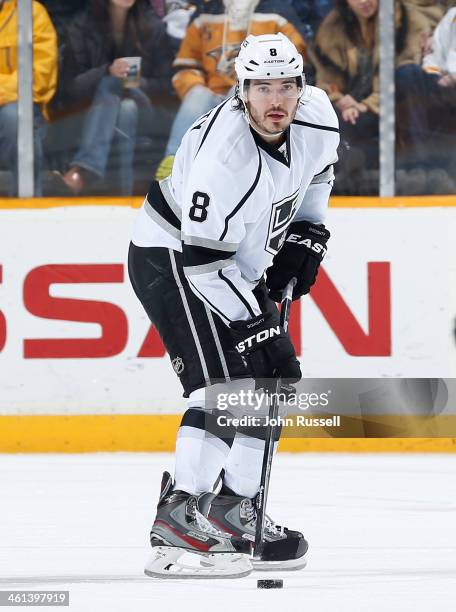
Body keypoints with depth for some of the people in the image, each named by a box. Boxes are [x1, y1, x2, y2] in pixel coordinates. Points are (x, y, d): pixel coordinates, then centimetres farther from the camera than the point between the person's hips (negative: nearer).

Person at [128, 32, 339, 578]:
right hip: (171, 258, -9)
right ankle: (180, 515, -21)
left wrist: (307, 234, 5)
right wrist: (256, 328, -30)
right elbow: (203, 263, -31)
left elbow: (316, 168, 15)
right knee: (225, 383, -20)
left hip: (237, 262, 9)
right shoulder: (223, 156, -33)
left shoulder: (316, 115, -11)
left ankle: (233, 507, 14)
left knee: (274, 378, 7)